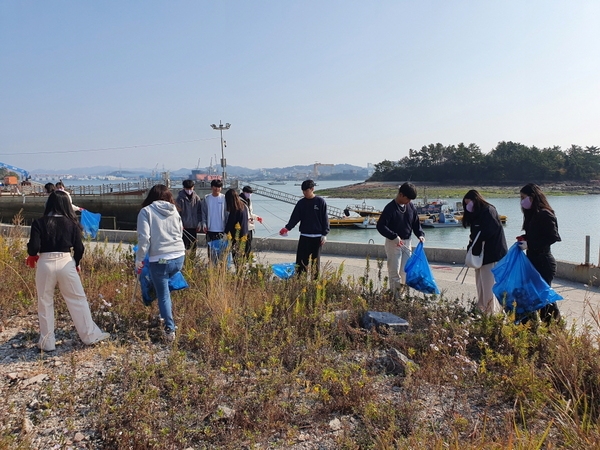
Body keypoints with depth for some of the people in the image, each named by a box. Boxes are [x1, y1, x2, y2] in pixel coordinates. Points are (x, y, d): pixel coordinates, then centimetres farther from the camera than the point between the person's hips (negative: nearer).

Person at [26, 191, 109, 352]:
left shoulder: (39, 223, -4)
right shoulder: (71, 223, -1)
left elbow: (33, 247, -11)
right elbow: (79, 248, -2)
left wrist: (31, 256, 12)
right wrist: (76, 263, 16)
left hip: (45, 263, 0)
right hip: (66, 263, 0)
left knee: (45, 303, 12)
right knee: (78, 300, 10)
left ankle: (47, 342, 20)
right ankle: (90, 335, 17)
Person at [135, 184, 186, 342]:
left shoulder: (146, 211, -2)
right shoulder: (174, 210, 11)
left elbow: (144, 238, -10)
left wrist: (139, 259, 0)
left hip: (159, 260, -4)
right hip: (179, 257, 4)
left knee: (163, 295, 8)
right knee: (165, 289, 29)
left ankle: (170, 329, 6)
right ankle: (169, 316, 31)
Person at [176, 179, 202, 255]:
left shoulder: (197, 198, 4)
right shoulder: (180, 198, -5)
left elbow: (200, 212, 8)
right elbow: (177, 212, -6)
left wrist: (199, 223, 3)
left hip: (194, 226, 3)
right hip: (184, 226, -3)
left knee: (194, 246, 11)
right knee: (185, 246, -4)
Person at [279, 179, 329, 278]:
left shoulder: (320, 201, -3)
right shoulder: (301, 203, 4)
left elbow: (325, 219, -3)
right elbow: (295, 218, 0)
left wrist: (325, 234, -8)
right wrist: (287, 228, -16)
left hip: (317, 236, -2)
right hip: (304, 236, 2)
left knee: (315, 260, 6)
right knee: (301, 260, -1)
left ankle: (315, 279, 16)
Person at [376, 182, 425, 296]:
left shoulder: (411, 207, 4)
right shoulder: (390, 208, -15)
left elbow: (416, 223, 14)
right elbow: (380, 226, -18)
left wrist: (420, 234, -4)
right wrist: (394, 236, -26)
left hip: (407, 243, 6)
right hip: (393, 243, -6)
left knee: (406, 271, 12)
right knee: (394, 272, -2)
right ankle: (395, 296, 5)